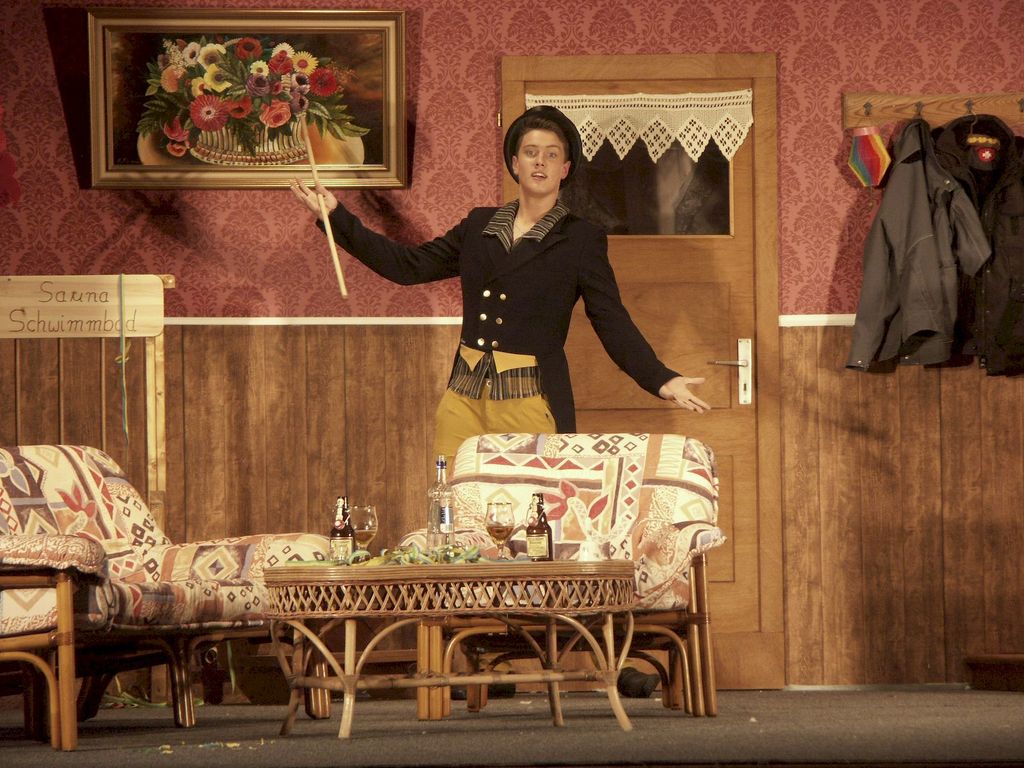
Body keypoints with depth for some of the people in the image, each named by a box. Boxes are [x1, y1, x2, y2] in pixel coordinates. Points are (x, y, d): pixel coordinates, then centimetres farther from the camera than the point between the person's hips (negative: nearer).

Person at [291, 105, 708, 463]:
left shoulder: (580, 240, 2)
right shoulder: (480, 226, 14)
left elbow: (612, 322, -2)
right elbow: (409, 265, 17)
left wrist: (661, 380, -16)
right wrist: (337, 217, 15)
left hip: (532, 405, -4)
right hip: (464, 399, 4)